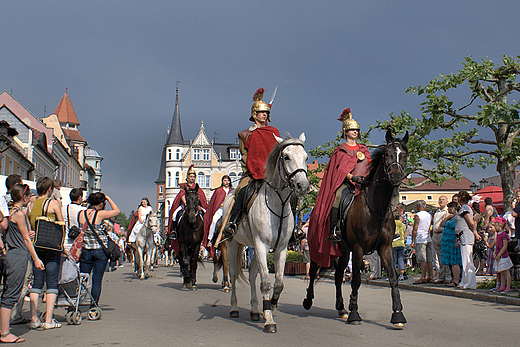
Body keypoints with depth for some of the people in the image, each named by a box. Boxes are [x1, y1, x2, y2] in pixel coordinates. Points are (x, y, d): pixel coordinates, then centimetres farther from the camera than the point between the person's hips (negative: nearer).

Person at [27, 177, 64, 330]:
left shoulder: (30, 205, 7)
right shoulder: (54, 203, -5)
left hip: (35, 247, 4)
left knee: (36, 282, 9)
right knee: (52, 282, 1)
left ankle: (34, 319, 6)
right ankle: (49, 320, -1)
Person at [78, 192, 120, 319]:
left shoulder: (82, 214, 2)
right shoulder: (100, 214, -10)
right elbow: (116, 211, 4)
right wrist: (108, 198, 11)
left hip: (85, 250, 4)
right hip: (100, 250, -4)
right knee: (97, 280, 2)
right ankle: (92, 309, 1)